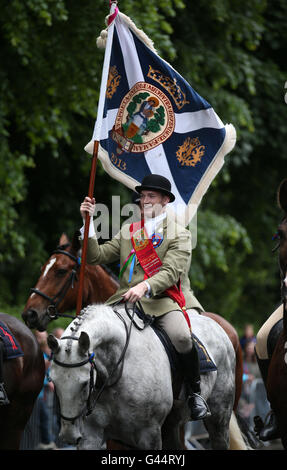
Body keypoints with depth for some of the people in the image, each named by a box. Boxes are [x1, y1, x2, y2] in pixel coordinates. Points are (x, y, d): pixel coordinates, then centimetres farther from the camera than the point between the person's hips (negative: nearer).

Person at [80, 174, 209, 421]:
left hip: (161, 301, -4)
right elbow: (96, 257, 15)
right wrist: (88, 222, 4)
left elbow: (171, 271, -8)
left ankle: (195, 393, -10)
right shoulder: (127, 231, 22)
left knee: (181, 337, -32)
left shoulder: (179, 235, 7)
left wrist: (145, 287, -27)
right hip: (125, 299, 4)